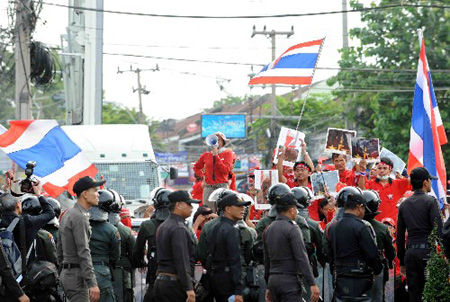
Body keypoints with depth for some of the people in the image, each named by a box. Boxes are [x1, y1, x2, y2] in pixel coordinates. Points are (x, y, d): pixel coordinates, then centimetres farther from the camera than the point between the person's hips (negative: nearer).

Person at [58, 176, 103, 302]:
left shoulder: (67, 214, 16)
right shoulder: (80, 217, -15)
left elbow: (59, 248, 22)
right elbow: (83, 253, -21)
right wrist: (92, 283, -22)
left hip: (66, 273, 10)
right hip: (77, 276, -10)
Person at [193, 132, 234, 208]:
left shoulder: (227, 153, 5)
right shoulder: (206, 155, 13)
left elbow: (226, 170, -9)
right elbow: (196, 167, 29)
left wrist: (216, 155, -9)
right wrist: (202, 176, 11)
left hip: (222, 187, -3)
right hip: (209, 188, 3)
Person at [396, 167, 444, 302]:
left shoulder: (404, 205, 13)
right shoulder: (430, 201, -4)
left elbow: (400, 236, 15)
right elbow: (438, 229, -12)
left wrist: (402, 262, 19)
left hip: (410, 252, 5)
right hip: (427, 251, -5)